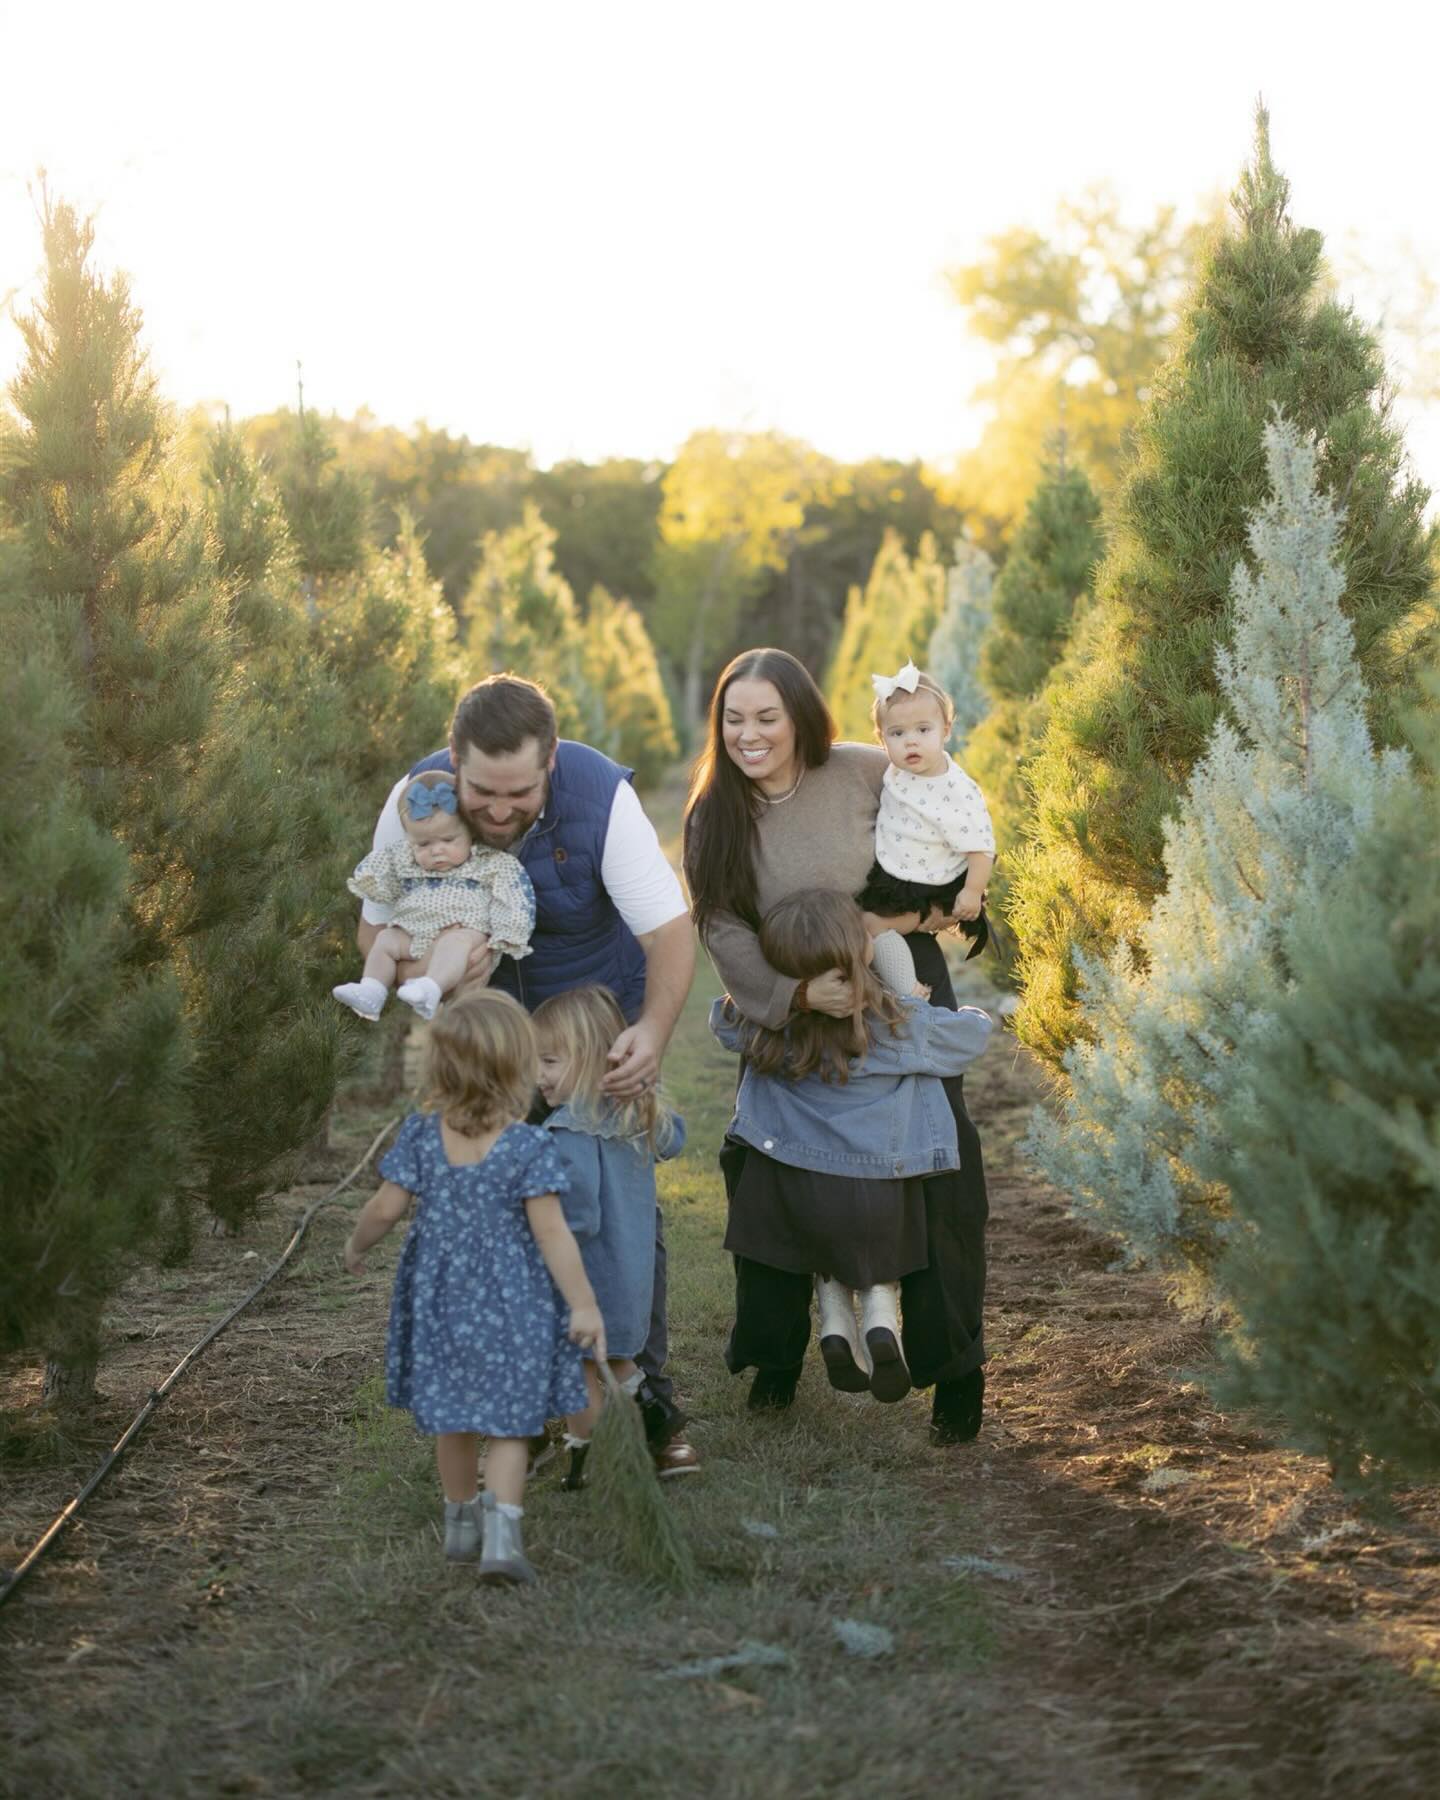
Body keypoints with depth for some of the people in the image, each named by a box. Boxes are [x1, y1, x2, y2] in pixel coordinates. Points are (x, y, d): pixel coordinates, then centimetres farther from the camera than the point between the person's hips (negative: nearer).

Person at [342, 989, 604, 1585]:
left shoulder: (421, 1134, -7)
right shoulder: (528, 1146, -16)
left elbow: (386, 1207, -4)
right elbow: (551, 1233, -16)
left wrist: (356, 1245, 17)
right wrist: (584, 1305, -10)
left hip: (441, 1296, 3)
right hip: (510, 1304, -3)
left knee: (453, 1417, 19)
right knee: (508, 1423, 5)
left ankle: (461, 1522, 34)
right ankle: (502, 1531, -13)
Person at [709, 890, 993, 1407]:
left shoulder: (764, 1028, -7)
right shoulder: (901, 1024, -12)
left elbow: (720, 1015, 15)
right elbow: (973, 1032, 5)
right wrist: (973, 1014, 28)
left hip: (792, 1191, 2)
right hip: (880, 1198, -2)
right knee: (880, 1248, 27)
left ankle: (834, 1322, 12)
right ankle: (881, 1315, 2)